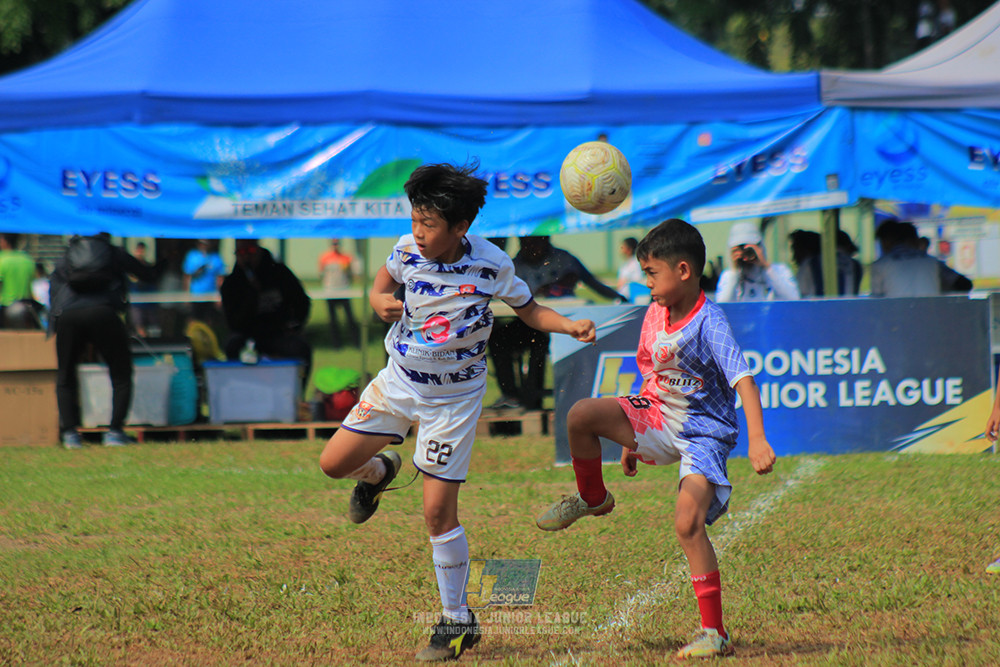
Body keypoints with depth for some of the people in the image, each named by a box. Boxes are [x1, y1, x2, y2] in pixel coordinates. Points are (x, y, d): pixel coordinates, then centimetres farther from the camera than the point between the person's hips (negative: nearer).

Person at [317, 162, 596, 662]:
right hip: (399, 380, 4)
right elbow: (380, 287, 8)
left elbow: (530, 311, -4)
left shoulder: (491, 265, -18)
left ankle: (458, 621, 5)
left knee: (438, 511, -8)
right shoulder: (408, 250, -12)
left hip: (454, 396, -4)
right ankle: (379, 472, 39)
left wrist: (571, 326, -22)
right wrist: (382, 303, -16)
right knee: (333, 463, 1)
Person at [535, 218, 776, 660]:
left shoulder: (709, 323, -20)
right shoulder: (655, 314, 3)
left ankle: (715, 633, -12)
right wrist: (632, 438, 22)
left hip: (703, 434, -6)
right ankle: (592, 500, 10)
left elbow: (742, 379, -29)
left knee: (688, 523, -22)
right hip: (657, 417, 6)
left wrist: (757, 441, -41)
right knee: (582, 414, -16)